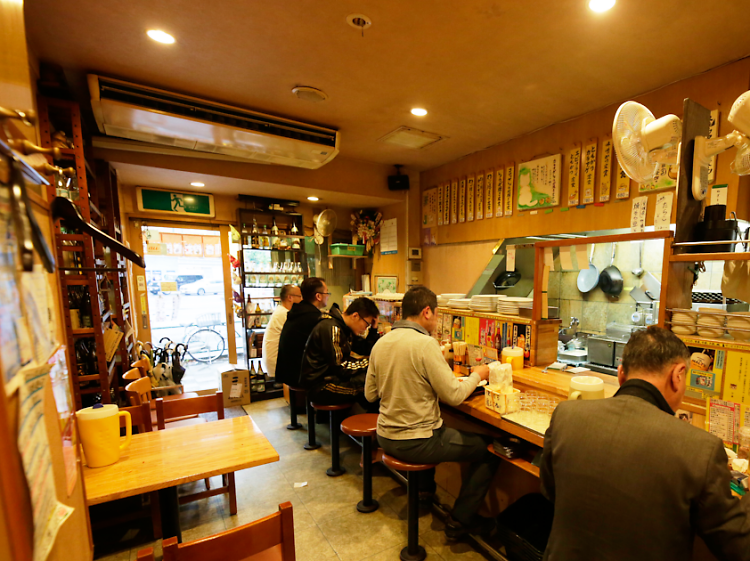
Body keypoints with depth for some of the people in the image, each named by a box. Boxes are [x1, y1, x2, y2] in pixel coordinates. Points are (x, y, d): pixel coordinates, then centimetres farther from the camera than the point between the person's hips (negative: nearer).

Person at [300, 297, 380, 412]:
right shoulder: (331, 328, -22)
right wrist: (368, 363, -14)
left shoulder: (345, 328, 8)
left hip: (332, 377, 10)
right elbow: (339, 368, -22)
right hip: (320, 386, -10)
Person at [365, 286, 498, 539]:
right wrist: (477, 376, 0)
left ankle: (425, 489, 48)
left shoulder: (381, 343, -2)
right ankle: (460, 521, 20)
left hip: (386, 437, 8)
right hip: (416, 443, -8)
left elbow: (370, 394, 6)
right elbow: (453, 396, -18)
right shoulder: (425, 343, -23)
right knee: (489, 449, 9)